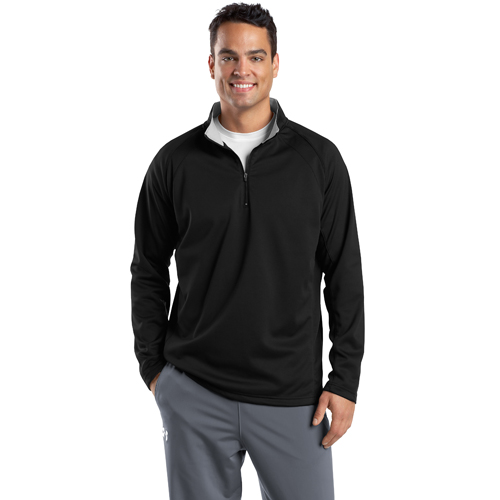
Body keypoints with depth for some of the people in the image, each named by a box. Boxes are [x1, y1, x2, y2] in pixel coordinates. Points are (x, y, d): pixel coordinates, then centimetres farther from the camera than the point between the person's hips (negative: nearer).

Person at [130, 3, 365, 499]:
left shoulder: (319, 159, -1)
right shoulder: (175, 162, 1)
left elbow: (344, 276, 1)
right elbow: (149, 272, 9)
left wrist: (346, 380, -1)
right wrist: (153, 366, 6)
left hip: (293, 395, 0)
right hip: (193, 392, 1)